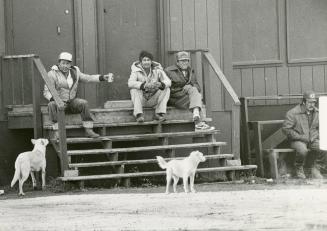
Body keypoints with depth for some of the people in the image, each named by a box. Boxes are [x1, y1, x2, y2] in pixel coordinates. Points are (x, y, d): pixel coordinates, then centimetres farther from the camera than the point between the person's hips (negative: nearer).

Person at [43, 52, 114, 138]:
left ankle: (88, 130, -24)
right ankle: (57, 133, -38)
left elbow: (87, 78, 7)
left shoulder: (74, 72, 5)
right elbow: (46, 92, -15)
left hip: (71, 101, 4)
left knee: (83, 103, -25)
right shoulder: (52, 74, -11)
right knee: (52, 105, -36)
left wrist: (103, 77, -4)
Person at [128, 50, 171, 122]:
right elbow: (130, 83, -30)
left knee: (166, 89, -20)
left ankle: (159, 113, -24)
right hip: (141, 100, -2)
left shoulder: (157, 70, -7)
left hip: (153, 100, 2)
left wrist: (160, 84, -45)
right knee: (134, 89, -29)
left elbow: (168, 81, -20)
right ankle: (139, 114, -34)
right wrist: (144, 85, -48)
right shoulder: (136, 70, -12)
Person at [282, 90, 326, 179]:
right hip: (297, 140, -4)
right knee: (302, 150, -37)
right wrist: (300, 137, -15)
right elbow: (286, 129, -9)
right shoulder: (293, 113, -10)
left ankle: (315, 170, -6)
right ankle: (299, 170, -7)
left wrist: (315, 136, -3)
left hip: (313, 139, 4)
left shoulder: (317, 112, 6)